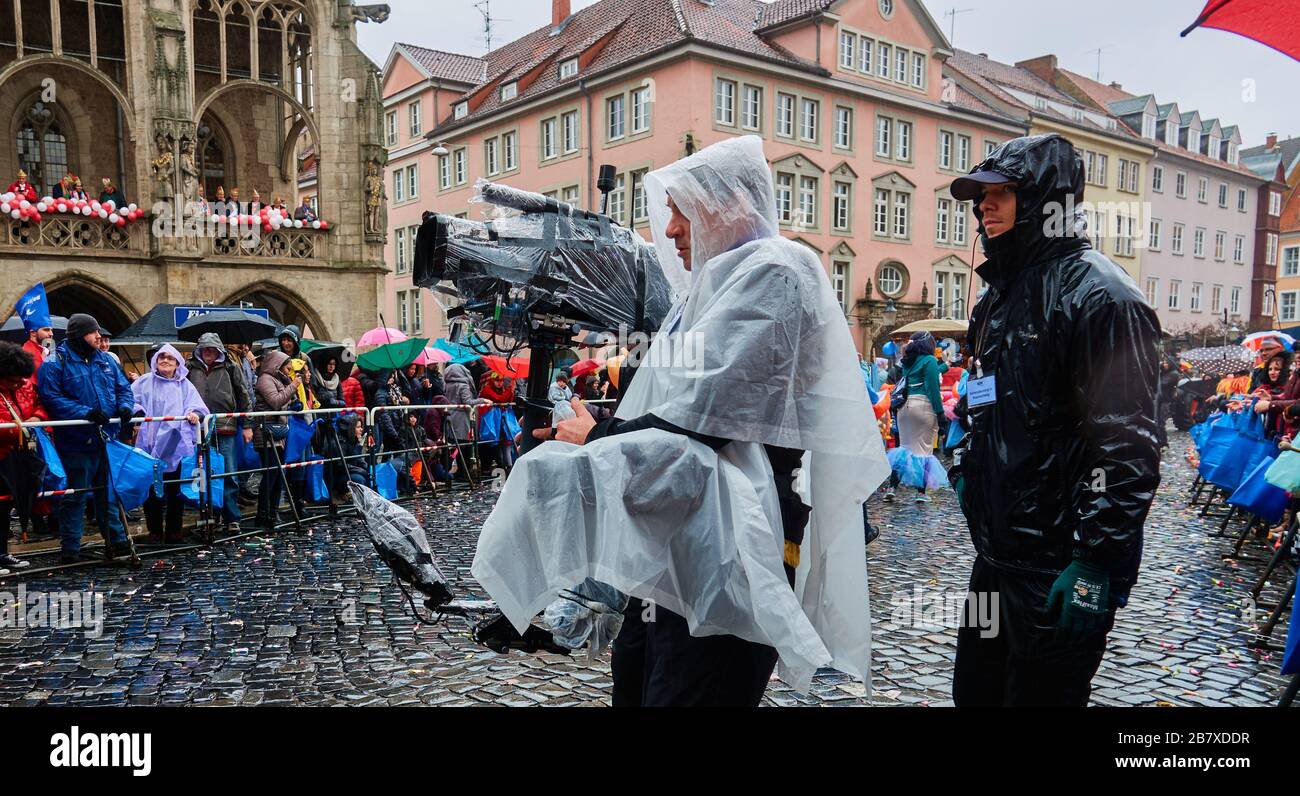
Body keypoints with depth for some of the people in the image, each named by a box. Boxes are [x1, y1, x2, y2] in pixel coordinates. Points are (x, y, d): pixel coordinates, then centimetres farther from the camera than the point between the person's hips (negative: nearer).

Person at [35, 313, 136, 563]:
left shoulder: (105, 360, 11)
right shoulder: (55, 363, -7)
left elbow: (124, 388, 14)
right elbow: (51, 398, -14)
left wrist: (125, 407, -7)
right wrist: (85, 413, -23)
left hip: (107, 439, 6)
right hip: (76, 442, -6)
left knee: (109, 493, 16)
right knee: (74, 497, 3)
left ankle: (117, 541, 27)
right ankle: (71, 551, 13)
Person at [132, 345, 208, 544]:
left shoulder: (185, 385, 11)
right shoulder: (145, 382, 10)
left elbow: (197, 406, 1)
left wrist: (195, 413, -21)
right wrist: (137, 411, -13)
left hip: (177, 446, 1)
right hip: (150, 445, -1)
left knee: (176, 489, 5)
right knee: (151, 489, 0)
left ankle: (174, 530, 16)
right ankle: (155, 531, 11)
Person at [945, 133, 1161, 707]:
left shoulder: (1098, 293, -15)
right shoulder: (1001, 295, 14)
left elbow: (1128, 443, -21)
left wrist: (1096, 559, -23)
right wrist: (965, 467, 19)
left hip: (1060, 567, -9)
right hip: (998, 552, 9)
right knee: (974, 691, 18)